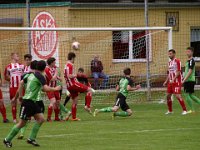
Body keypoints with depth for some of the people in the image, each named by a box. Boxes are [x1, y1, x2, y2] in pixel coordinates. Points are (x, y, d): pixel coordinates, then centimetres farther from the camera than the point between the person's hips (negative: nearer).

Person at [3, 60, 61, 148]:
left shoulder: (30, 74, 10)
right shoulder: (40, 77, -14)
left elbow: (21, 83, 13)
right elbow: (46, 88, -23)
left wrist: (20, 95, 18)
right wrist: (55, 89, -7)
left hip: (32, 102, 9)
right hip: (28, 102, -9)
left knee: (41, 119, 4)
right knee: (22, 123, -3)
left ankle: (31, 139, 6)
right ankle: (7, 140, 7)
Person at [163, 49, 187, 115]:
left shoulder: (177, 61, -10)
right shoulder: (169, 62, 16)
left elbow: (178, 72, -15)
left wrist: (173, 79, -23)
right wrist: (166, 81, 15)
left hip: (176, 82, -8)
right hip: (170, 82, 8)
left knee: (178, 96, -14)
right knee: (168, 96, 7)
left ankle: (184, 110, -7)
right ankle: (170, 111, 19)